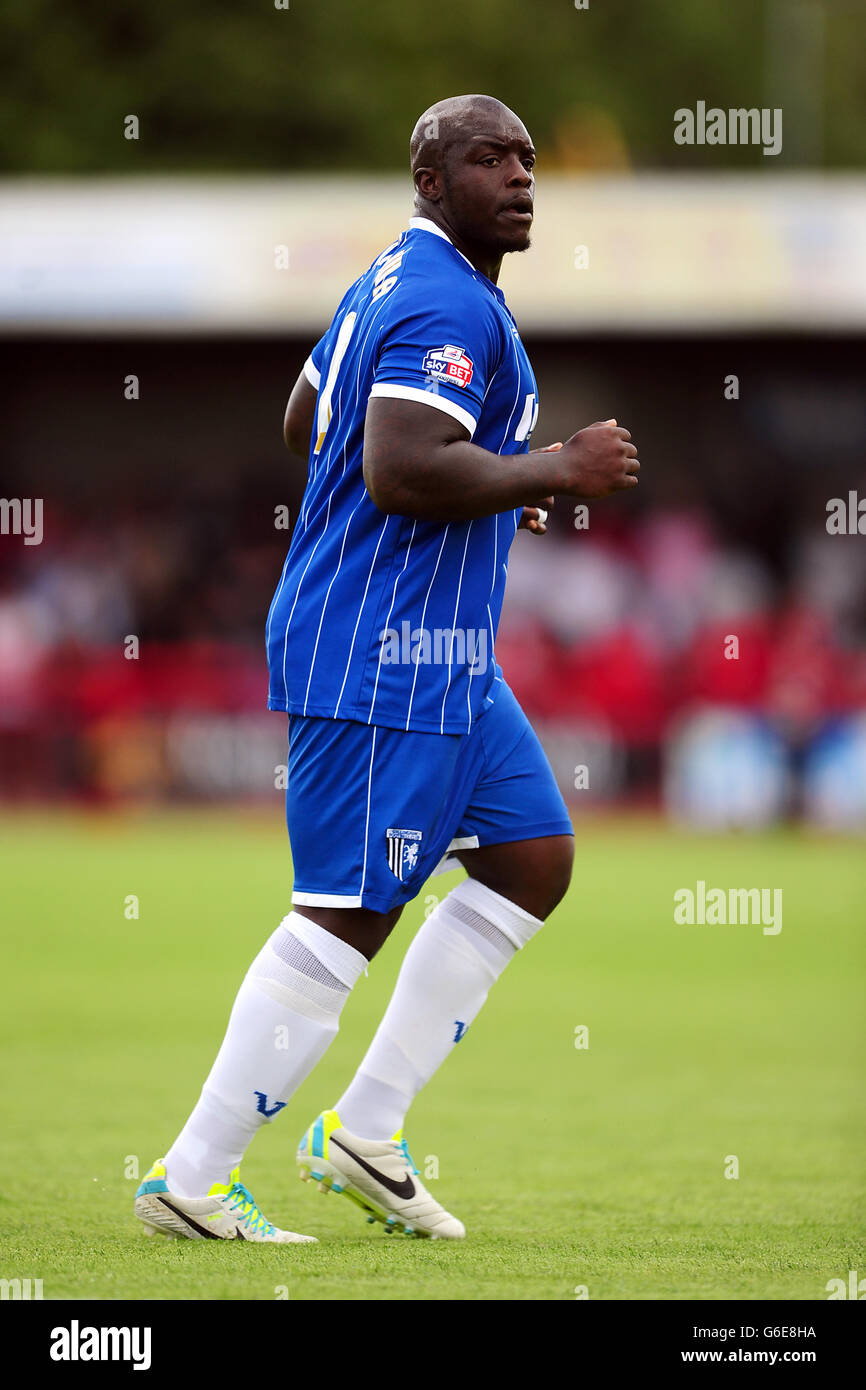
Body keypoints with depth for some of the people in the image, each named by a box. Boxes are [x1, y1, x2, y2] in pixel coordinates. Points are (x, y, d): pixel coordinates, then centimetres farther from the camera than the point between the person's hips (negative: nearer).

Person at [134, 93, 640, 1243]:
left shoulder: (392, 284, 16)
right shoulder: (448, 306, -17)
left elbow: (306, 423, 28)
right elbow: (402, 470, -29)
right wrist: (552, 470, -18)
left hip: (443, 656, 11)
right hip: (382, 659, -11)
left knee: (534, 861, 13)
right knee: (347, 916, -8)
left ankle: (363, 1134, 14)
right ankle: (189, 1181, -2)